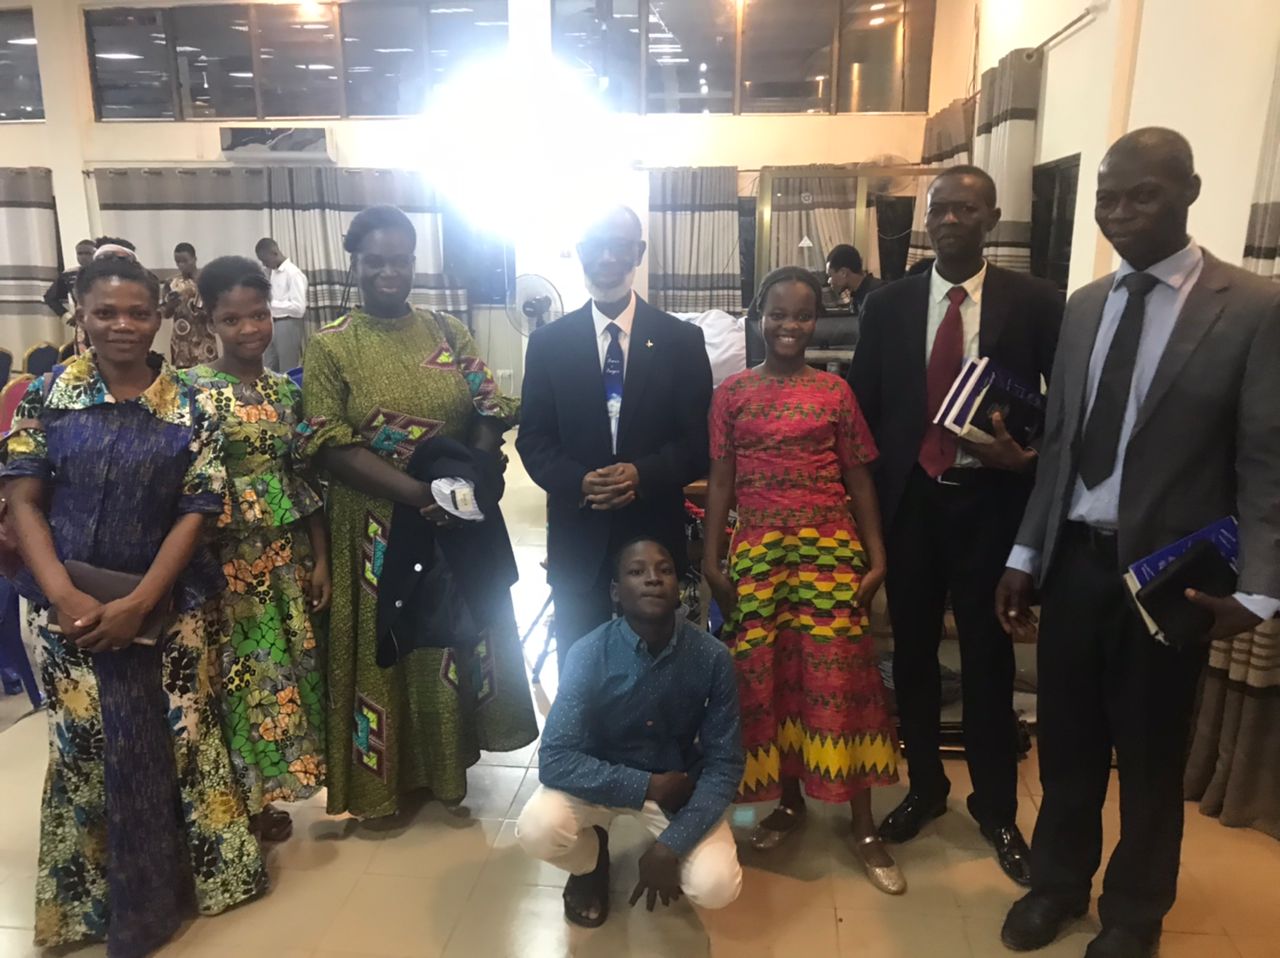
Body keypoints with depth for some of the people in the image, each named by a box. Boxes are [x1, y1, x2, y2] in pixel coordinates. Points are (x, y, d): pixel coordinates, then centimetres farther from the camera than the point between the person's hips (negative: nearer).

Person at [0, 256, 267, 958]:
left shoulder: (189, 408, -2)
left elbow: (196, 514, -4)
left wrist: (137, 603, -14)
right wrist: (64, 596, -16)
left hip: (167, 604, 0)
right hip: (72, 606, 0)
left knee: (181, 743, 5)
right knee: (87, 751, 5)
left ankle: (186, 878, 29)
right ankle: (97, 898, 27)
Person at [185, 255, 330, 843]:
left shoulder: (286, 390, 6)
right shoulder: (191, 390, -8)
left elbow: (306, 478, 7)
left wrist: (321, 559, 5)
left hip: (287, 552, 5)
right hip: (226, 555, -5)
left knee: (289, 667, 11)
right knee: (240, 671, 4)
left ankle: (267, 794, 29)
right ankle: (241, 802, 22)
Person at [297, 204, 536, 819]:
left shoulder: (447, 332, 4)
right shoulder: (331, 347, -4)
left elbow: (489, 414, 1)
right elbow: (329, 446, -12)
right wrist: (416, 491, -22)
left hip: (459, 519, 3)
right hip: (378, 526, -3)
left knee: (457, 635, 14)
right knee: (383, 641, 9)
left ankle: (450, 759, 36)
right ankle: (382, 774, 30)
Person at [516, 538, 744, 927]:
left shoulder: (712, 657, -20)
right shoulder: (589, 654, -23)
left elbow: (724, 763, -15)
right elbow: (555, 760, -24)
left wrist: (671, 845, -25)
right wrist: (647, 787, -28)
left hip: (679, 783, 1)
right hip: (603, 779, 0)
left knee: (716, 886, -21)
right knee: (537, 829, -28)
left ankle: (666, 855, 16)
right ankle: (591, 859, 9)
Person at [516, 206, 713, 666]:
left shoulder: (681, 340, 0)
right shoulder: (548, 342, 3)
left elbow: (698, 440, -2)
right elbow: (532, 438, 2)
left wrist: (643, 473, -21)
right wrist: (578, 481, -17)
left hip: (655, 536, 0)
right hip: (577, 540, 1)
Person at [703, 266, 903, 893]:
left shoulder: (836, 391, 5)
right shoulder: (731, 393, 5)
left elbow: (859, 477, 6)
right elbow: (720, 481, 5)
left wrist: (877, 557, 1)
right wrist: (711, 560, 1)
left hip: (831, 549, 0)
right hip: (757, 551, 1)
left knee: (841, 676, 0)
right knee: (764, 676, 6)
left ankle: (864, 828, 14)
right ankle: (788, 801, 28)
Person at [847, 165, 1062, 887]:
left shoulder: (1036, 302, -3)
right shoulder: (889, 305, 3)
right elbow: (863, 405, 6)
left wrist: (1032, 456, -15)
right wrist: (874, 493, 2)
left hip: (992, 501, -2)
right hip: (910, 500, 2)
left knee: (988, 656, 9)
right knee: (913, 650, 13)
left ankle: (996, 808, 29)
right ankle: (925, 787, 34)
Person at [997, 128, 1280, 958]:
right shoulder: (1085, 305, 7)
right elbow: (1060, 443, 8)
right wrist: (1025, 553, 6)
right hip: (1073, 559, 4)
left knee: (1150, 755, 14)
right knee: (1067, 741, 17)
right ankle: (1058, 882, 40)